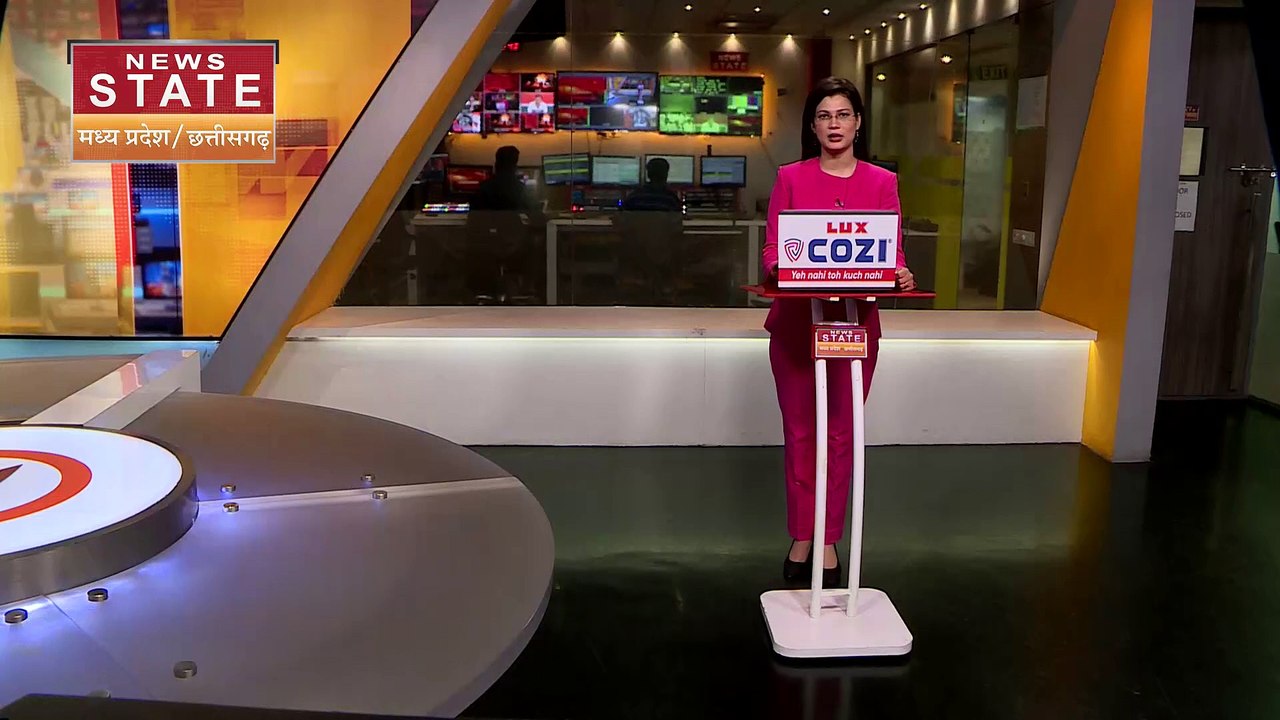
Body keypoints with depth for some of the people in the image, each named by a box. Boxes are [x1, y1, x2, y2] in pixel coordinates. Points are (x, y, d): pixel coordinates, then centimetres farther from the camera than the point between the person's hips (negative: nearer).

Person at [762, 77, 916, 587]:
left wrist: (900, 274, -18)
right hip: (796, 320, 0)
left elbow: (895, 252, 4)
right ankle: (801, 537, 18)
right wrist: (780, 270, -20)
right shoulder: (791, 178, 4)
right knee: (799, 432, 5)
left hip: (855, 321, 1)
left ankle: (829, 540, 18)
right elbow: (771, 249, 1)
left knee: (841, 433, 5)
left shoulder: (882, 182, 6)